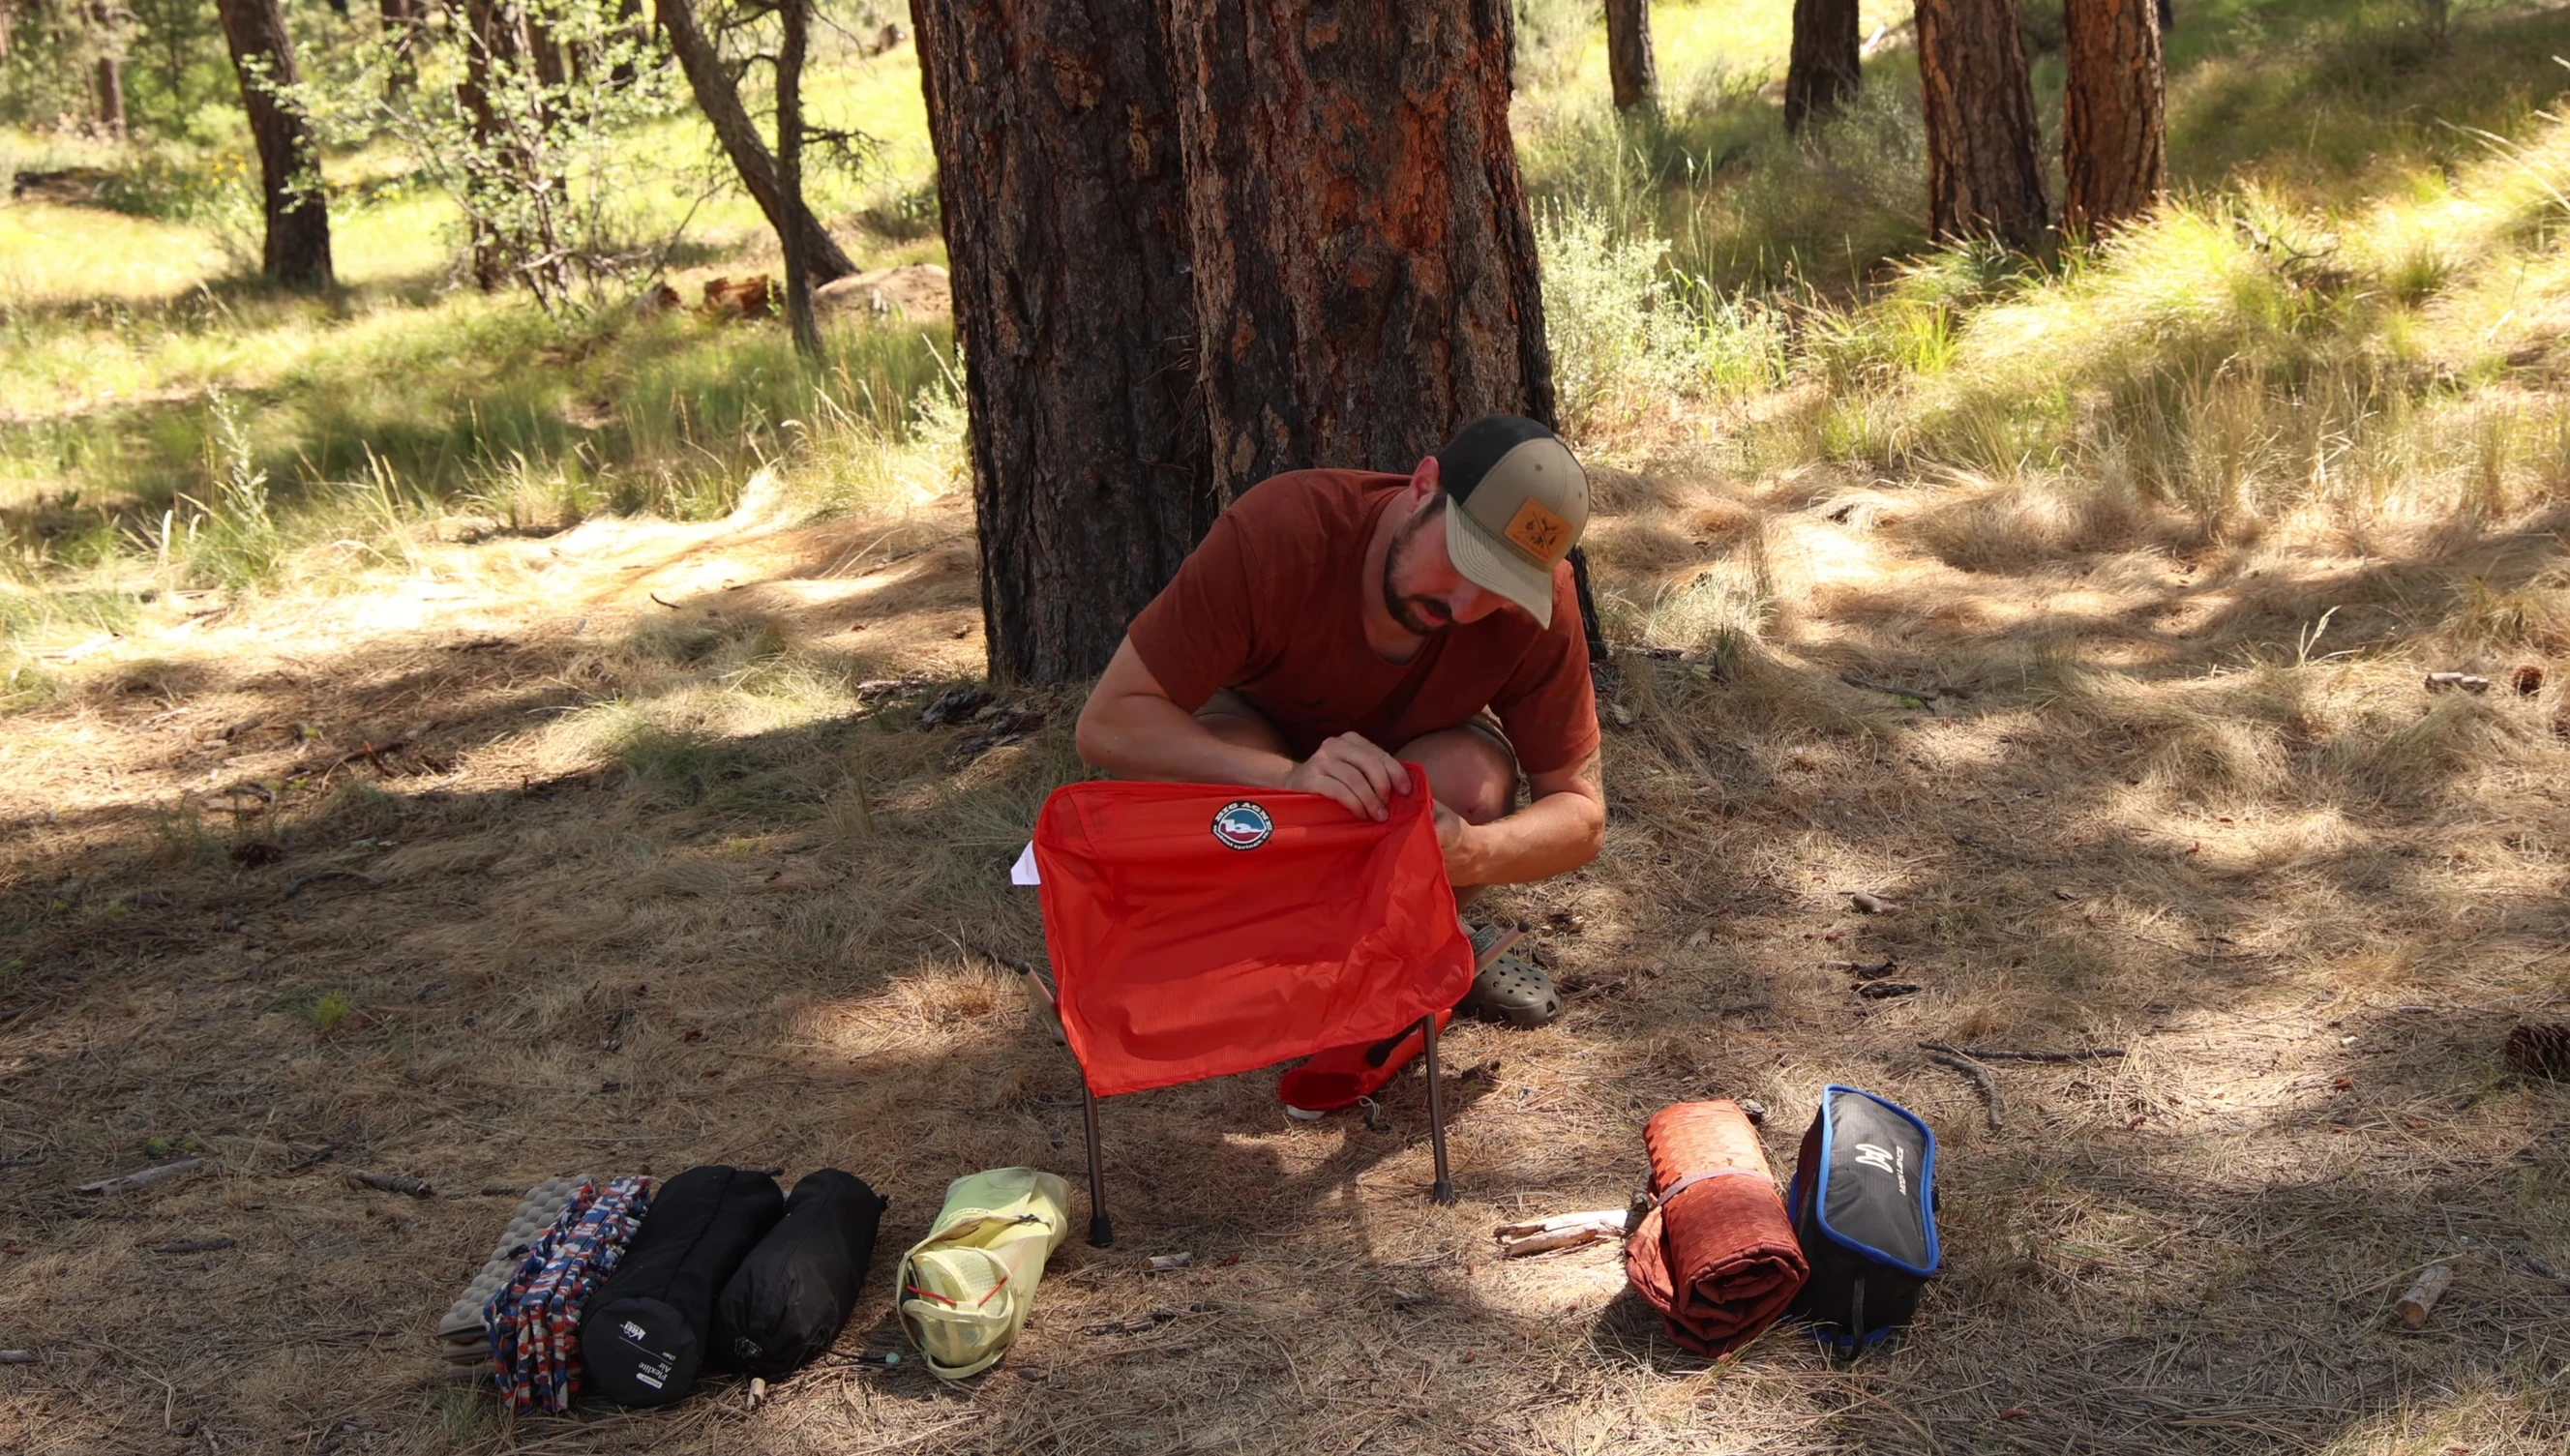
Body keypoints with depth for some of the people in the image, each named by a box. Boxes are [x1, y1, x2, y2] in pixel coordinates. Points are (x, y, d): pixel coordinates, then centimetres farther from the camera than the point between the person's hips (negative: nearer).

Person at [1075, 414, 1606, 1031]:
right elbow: (1106, 723, -37)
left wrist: (1471, 853, -47)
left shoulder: (1538, 603, -29)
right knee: (1226, 765, -37)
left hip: (1417, 754, 2)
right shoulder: (1277, 532, -36)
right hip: (1257, 730, -2)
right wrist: (1289, 779, -54)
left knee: (1476, 785, -33)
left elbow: (1581, 815, -23)